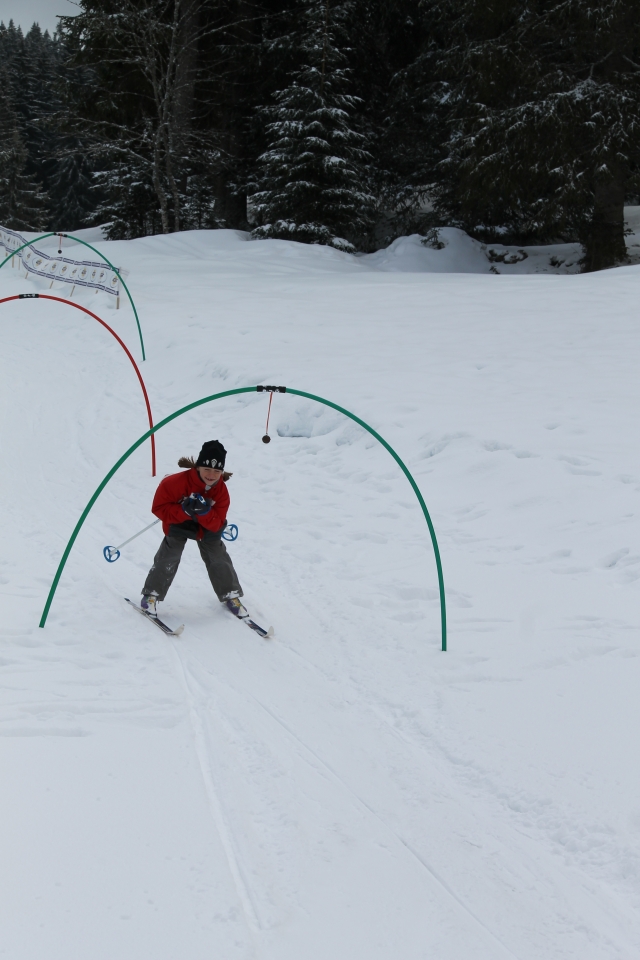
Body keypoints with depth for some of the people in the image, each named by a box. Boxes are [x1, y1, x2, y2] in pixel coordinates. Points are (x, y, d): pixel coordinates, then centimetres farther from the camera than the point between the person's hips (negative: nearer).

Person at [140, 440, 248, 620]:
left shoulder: (221, 490, -23)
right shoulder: (176, 482, -34)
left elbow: (216, 524, -23)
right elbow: (159, 508, -29)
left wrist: (205, 512, -44)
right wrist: (184, 510, -41)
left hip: (207, 527, 3)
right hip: (178, 524, -3)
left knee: (218, 557, 2)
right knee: (168, 558, -12)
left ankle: (230, 595, 17)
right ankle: (151, 595, 1)